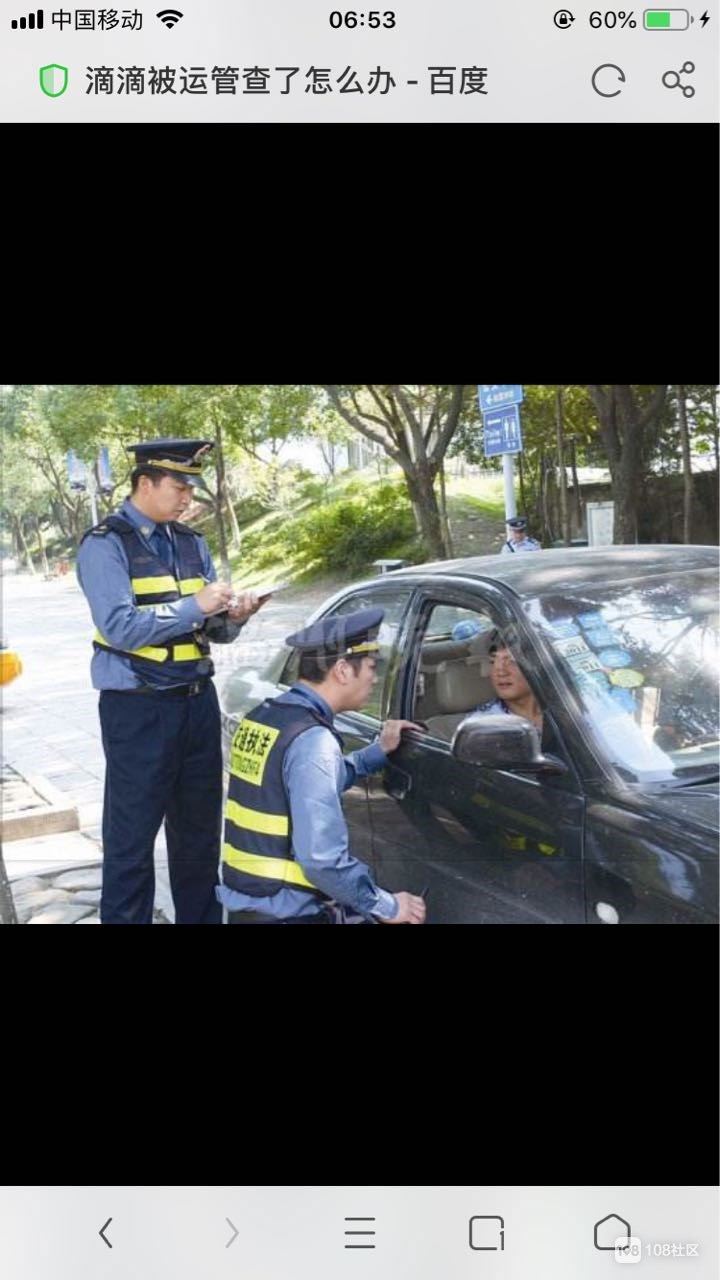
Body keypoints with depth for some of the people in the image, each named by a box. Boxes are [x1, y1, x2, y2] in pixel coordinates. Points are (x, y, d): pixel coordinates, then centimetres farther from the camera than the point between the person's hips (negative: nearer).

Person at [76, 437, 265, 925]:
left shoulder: (191, 543, 11)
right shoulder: (105, 545, -8)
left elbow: (214, 632, 11)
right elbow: (119, 628, -20)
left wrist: (232, 617, -11)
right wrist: (194, 606, -21)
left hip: (198, 700, 6)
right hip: (138, 709, -6)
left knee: (200, 830, 14)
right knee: (132, 838, 4)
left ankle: (202, 917, 27)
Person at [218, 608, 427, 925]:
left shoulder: (264, 715, 7)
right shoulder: (312, 740, -20)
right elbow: (322, 859, -24)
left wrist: (378, 751, 21)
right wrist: (386, 907, -12)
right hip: (283, 914, -9)